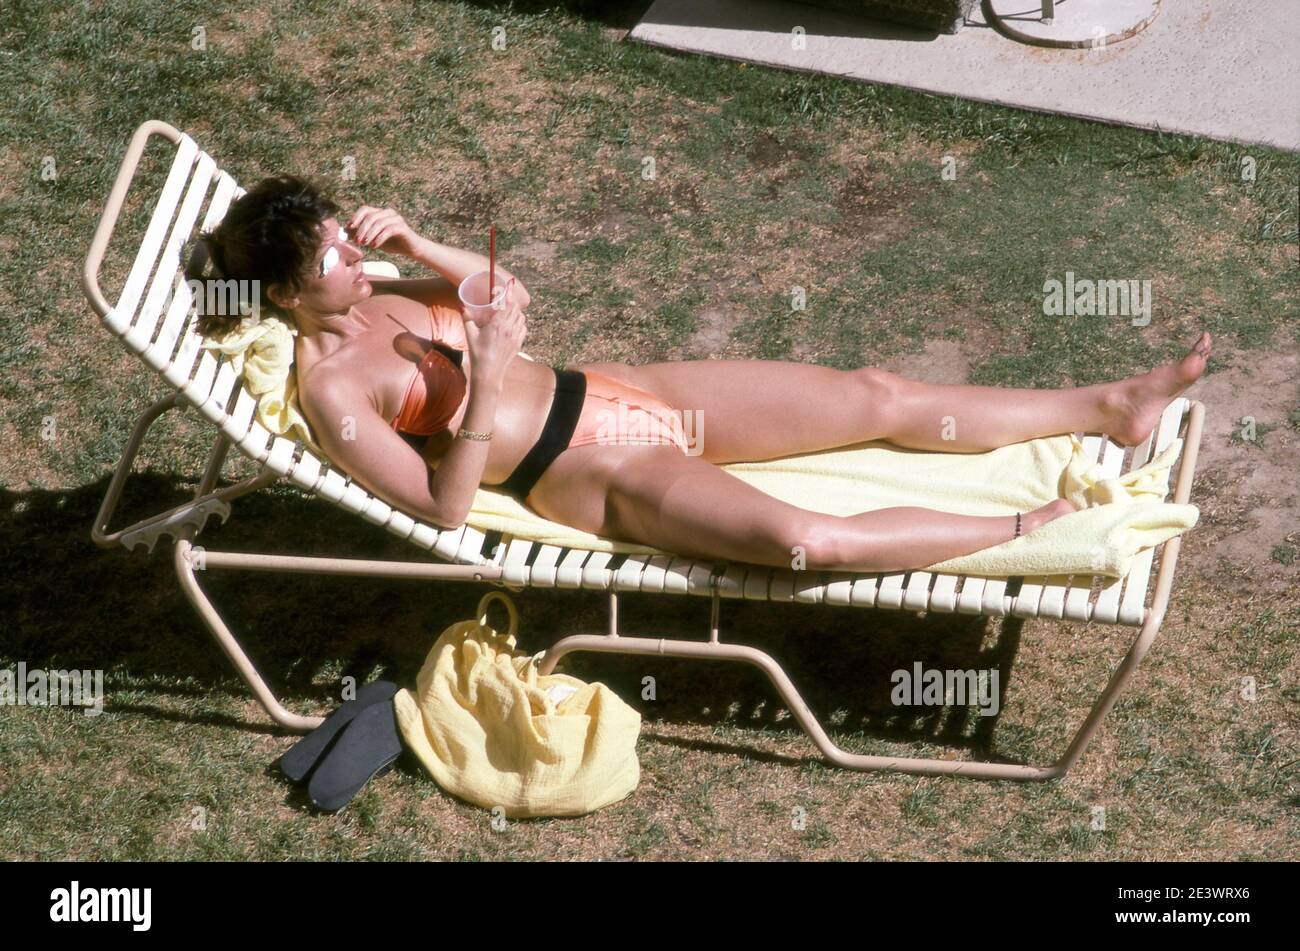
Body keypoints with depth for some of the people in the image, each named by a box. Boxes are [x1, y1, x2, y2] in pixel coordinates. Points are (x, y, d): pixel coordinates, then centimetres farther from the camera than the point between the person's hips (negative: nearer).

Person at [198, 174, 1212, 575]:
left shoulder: (370, 296, 7)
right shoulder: (331, 390, -15)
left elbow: (514, 298, 14)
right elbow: (443, 507, -19)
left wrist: (418, 245, -2)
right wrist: (482, 396, -31)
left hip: (609, 388, 8)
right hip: (591, 477, -8)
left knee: (878, 396, 0)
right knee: (809, 539, -29)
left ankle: (1110, 405, 9)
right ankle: (1041, 527, -12)